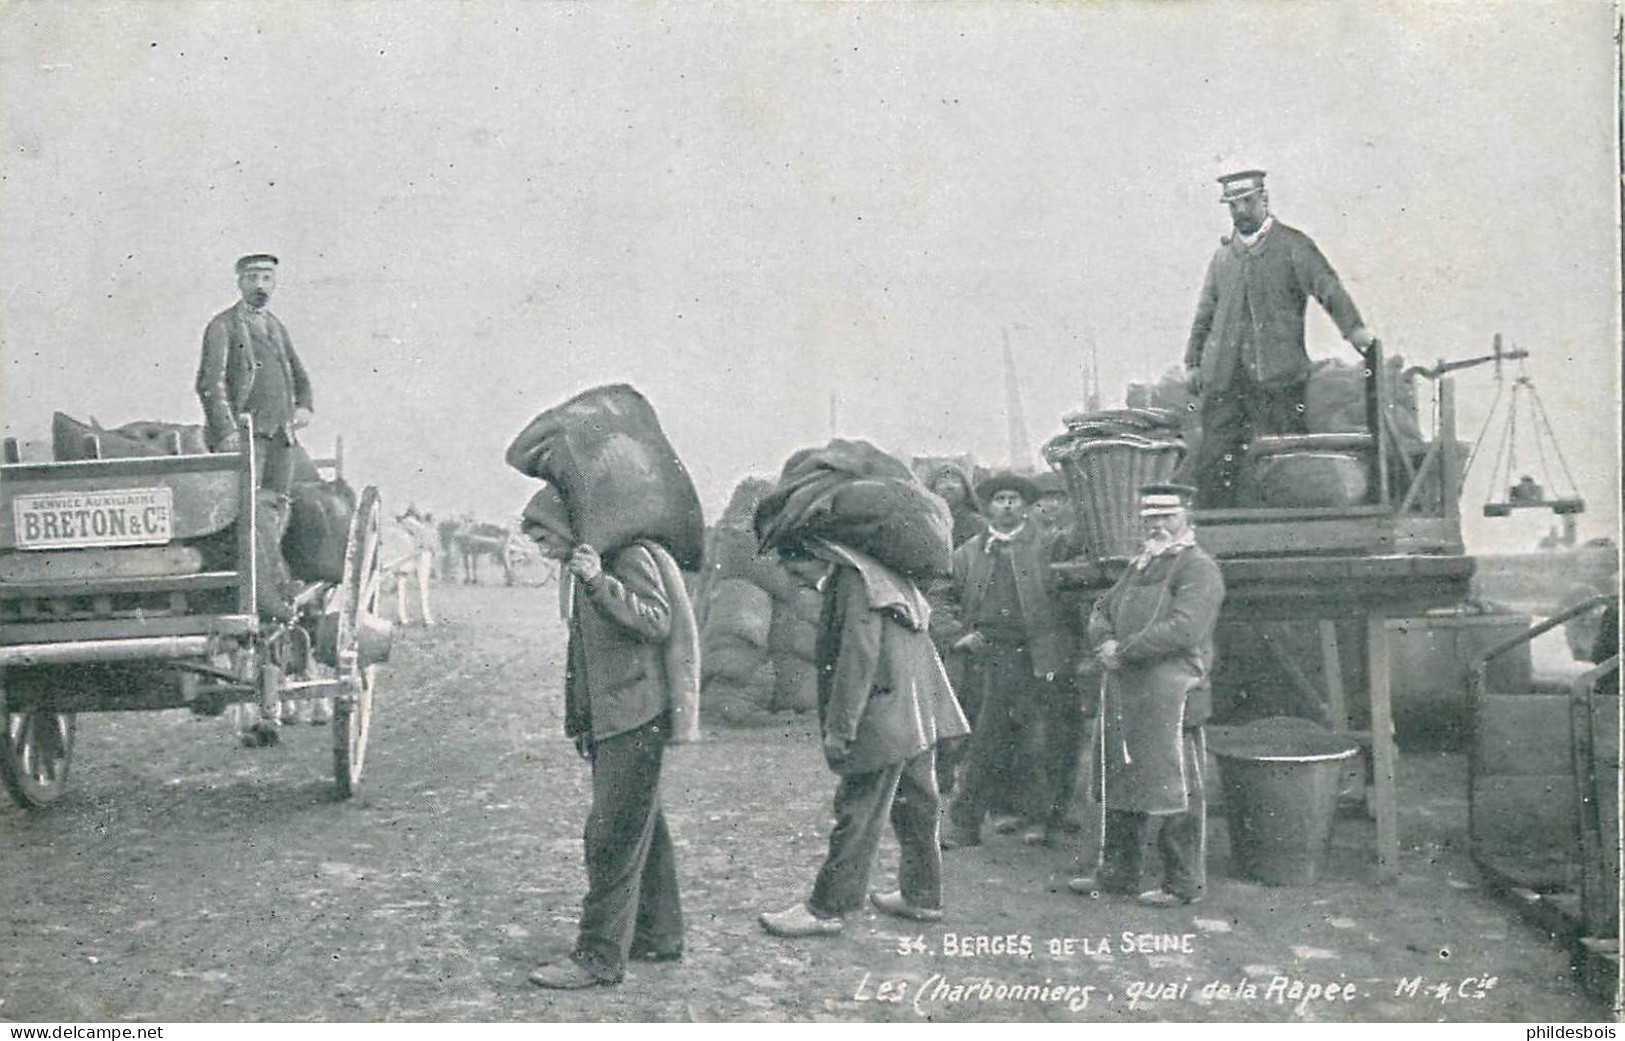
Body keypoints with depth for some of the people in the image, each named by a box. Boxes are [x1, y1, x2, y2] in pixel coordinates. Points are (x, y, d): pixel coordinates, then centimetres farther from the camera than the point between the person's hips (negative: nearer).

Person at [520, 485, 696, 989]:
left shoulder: (628, 558, -11)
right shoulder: (580, 571, 18)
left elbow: (658, 622, -23)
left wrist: (600, 582, -30)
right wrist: (579, 723, 22)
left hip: (635, 721, -10)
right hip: (608, 722, 10)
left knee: (611, 836, -8)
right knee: (642, 831, 15)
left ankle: (599, 956, -3)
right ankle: (659, 935, 25)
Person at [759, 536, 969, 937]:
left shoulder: (854, 583, -14)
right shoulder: (877, 578, 17)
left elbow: (859, 658, -21)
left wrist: (839, 727, -19)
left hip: (885, 720, -10)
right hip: (918, 717, 10)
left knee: (858, 814, -4)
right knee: (915, 806, 16)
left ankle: (827, 909, 2)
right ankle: (922, 896, 26)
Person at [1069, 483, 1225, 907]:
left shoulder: (1198, 568, -7)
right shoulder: (1139, 565, 20)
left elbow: (1184, 629, -20)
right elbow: (1102, 610, 19)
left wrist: (1125, 650, -17)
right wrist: (1105, 642, -4)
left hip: (1169, 694, -8)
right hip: (1123, 692, 8)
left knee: (1177, 789, -1)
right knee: (1120, 781, 14)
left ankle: (1184, 883, 10)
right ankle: (1117, 872, 25)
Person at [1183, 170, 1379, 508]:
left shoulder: (1292, 245, 4)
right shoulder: (1223, 253, 18)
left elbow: (1328, 288, -8)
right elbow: (1205, 313, 22)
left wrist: (1354, 329, -22)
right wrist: (1193, 363, 16)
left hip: (1276, 376, -4)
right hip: (1223, 377, 4)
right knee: (1214, 461, -1)